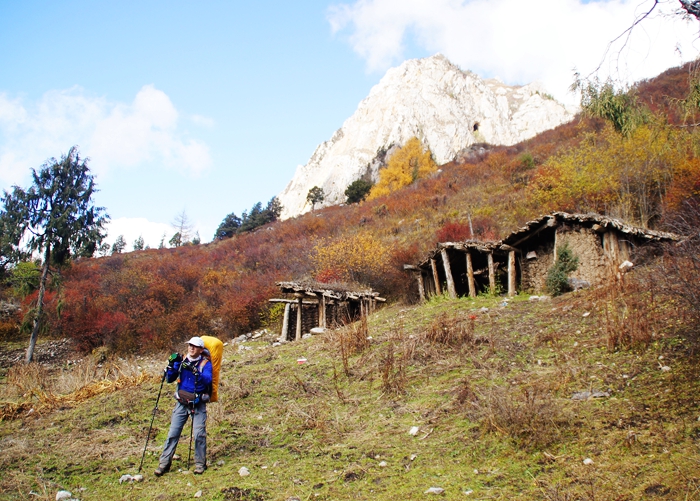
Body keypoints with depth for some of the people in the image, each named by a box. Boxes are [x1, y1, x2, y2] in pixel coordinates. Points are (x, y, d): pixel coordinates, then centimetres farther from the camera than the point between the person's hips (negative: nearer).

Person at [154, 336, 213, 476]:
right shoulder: (181, 361, 6)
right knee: (173, 434, 3)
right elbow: (170, 379, 3)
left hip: (198, 405, -3)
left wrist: (194, 370, -36)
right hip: (182, 403, 3)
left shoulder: (205, 363, -5)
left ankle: (200, 463, 8)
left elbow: (207, 380, -22)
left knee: (199, 434, -7)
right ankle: (164, 462, 12)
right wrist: (171, 365, -14)